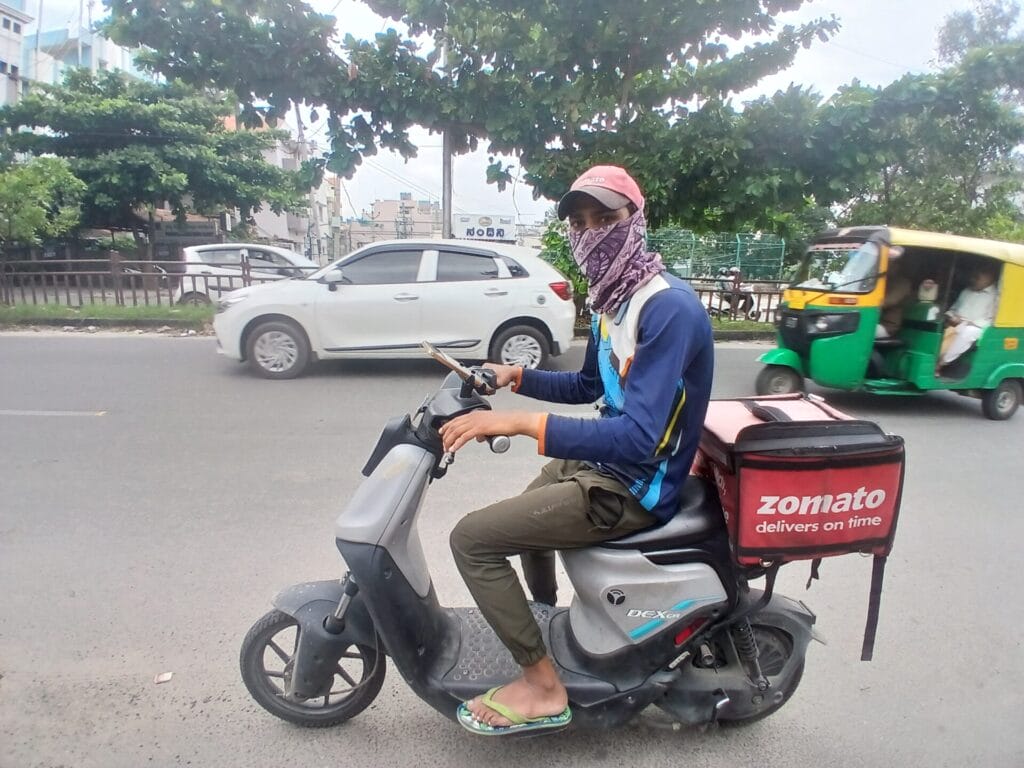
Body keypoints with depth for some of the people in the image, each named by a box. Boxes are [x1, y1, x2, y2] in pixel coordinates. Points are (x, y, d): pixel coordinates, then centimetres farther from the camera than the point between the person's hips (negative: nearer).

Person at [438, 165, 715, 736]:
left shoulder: (669, 308, -26)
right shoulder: (612, 297, 5)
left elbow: (637, 437, -35)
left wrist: (519, 422, -40)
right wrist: (517, 376, 6)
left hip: (634, 487, -10)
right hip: (601, 456, 10)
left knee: (473, 539, -13)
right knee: (528, 512, 32)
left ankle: (543, 686, 1)